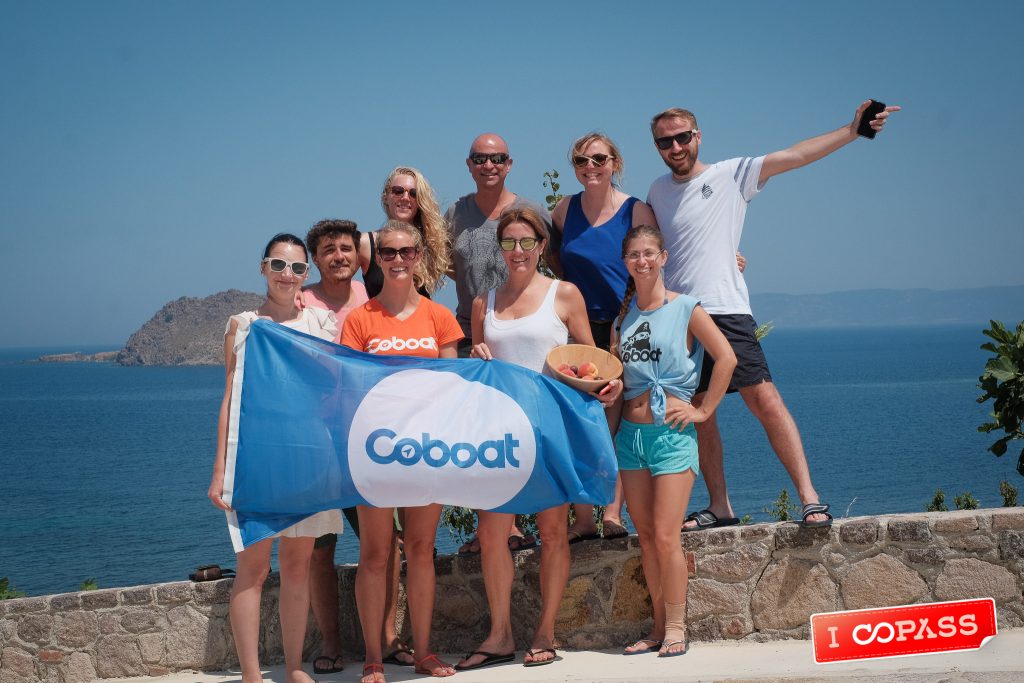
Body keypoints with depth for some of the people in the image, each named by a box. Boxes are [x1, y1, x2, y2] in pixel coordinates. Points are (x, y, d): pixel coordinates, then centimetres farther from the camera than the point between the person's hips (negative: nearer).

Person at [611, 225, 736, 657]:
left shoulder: (685, 308, -3)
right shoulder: (623, 315, 11)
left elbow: (726, 358, -9)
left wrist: (704, 410, -9)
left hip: (672, 432, -5)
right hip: (630, 432, 5)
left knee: (666, 537, -8)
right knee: (645, 536, 7)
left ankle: (676, 628, 3)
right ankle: (659, 626, 16)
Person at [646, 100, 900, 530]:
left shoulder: (731, 174, 2)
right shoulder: (657, 192, 16)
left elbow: (795, 156, -5)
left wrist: (853, 130, -13)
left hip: (724, 309, -5)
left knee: (764, 399, -13)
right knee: (696, 412, 6)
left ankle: (809, 498, -10)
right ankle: (719, 507, 15)